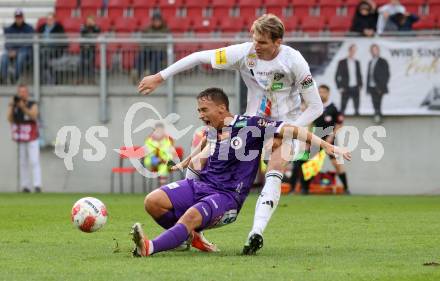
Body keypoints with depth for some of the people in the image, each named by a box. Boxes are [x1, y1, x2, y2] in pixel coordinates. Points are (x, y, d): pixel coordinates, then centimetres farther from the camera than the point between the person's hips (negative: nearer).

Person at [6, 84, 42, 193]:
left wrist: (23, 107, -34)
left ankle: (37, 185, -15)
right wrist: (12, 106, -19)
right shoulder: (13, 106, 5)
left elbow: (34, 116, -21)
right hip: (19, 139, 3)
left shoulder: (33, 105, -2)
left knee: (34, 161, -11)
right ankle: (25, 187, 6)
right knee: (22, 163, 4)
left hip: (32, 138, -3)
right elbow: (10, 120, -6)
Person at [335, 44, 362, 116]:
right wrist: (340, 87, -7)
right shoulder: (342, 62, -2)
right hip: (346, 89, -4)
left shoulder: (357, 62, 11)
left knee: (357, 108, 4)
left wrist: (360, 86, 6)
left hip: (355, 88, 4)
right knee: (343, 108, -6)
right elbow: (337, 76, -1)